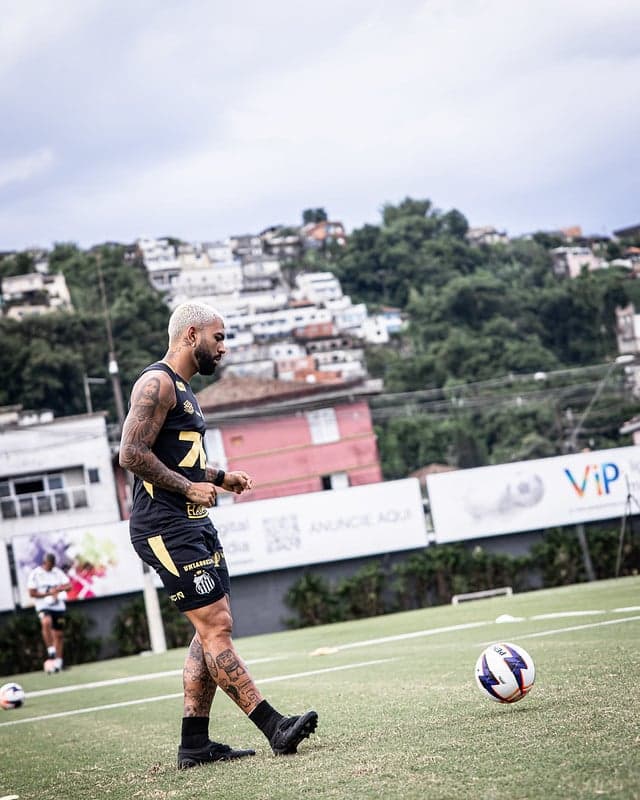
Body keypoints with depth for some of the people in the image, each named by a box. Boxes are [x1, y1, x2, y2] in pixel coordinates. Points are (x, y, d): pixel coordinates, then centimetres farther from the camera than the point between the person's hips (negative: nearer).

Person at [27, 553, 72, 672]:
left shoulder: (58, 572, 8)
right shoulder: (35, 574, -4)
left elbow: (68, 585, 3)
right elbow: (32, 593, -8)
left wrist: (57, 589, -16)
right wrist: (49, 593, -15)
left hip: (58, 606, 5)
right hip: (44, 606, -5)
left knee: (58, 634, 8)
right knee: (46, 622, -36)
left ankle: (58, 661, 20)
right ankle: (51, 651, -31)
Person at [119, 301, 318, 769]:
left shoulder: (182, 388, 22)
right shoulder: (157, 383, -11)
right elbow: (132, 454, -20)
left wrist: (219, 478, 15)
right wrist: (189, 487, -17)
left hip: (194, 525, 11)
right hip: (166, 529, -11)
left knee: (212, 630, 8)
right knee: (216, 626, -11)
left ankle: (195, 743, 12)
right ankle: (274, 727, -12)